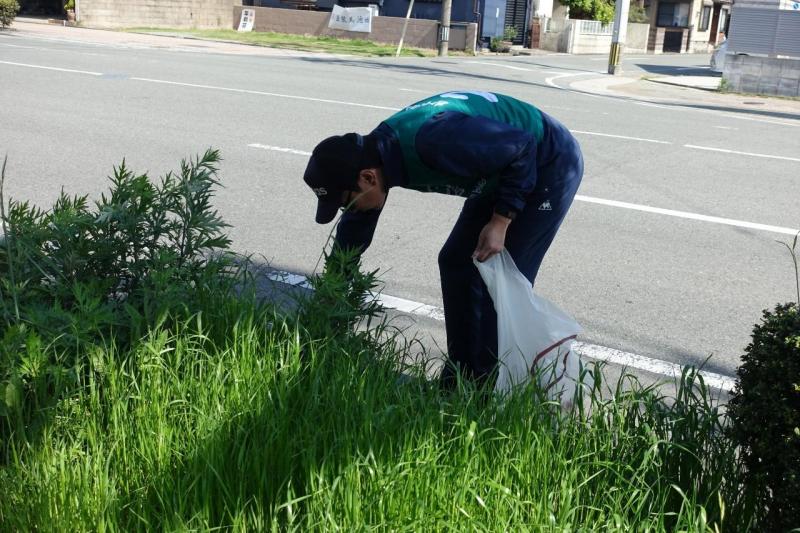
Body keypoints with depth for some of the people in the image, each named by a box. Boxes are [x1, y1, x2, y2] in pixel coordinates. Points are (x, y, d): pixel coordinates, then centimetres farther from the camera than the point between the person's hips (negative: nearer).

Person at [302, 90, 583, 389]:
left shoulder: (435, 141, -37)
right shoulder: (376, 152, -9)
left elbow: (523, 147, -26)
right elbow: (353, 235, 4)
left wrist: (500, 222, -24)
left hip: (550, 164, -8)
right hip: (504, 170, 9)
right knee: (456, 263, 7)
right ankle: (461, 377, 17)